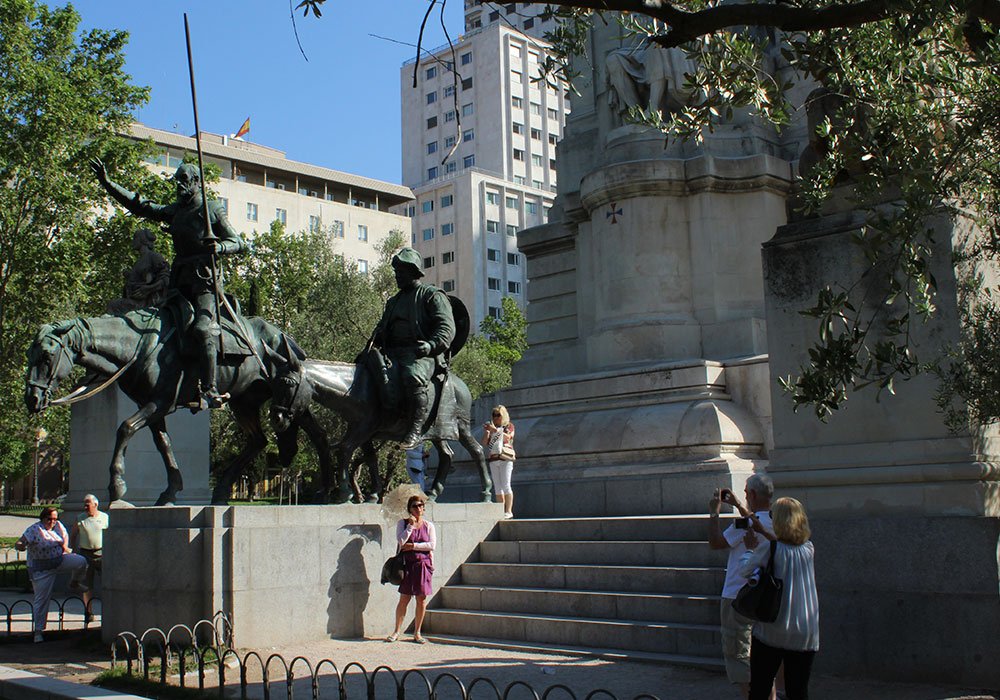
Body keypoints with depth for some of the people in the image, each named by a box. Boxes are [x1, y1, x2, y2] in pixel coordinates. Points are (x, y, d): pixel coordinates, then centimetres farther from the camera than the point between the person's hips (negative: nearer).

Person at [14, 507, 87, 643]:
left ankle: (74, 582, 14)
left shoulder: (58, 526, 0)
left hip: (60, 560, 5)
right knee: (41, 599, -3)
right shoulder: (34, 530, -19)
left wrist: (65, 546, 2)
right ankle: (38, 631, 6)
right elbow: (18, 544, -26)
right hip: (42, 569, -5)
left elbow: (65, 535, 21)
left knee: (81, 561, -17)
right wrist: (21, 546, -48)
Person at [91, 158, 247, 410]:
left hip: (205, 279, -8)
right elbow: (139, 206, 18)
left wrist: (218, 247, -20)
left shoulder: (213, 210, 0)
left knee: (202, 329, -25)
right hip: (180, 280, 8)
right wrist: (107, 183, 13)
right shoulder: (175, 211, 17)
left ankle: (211, 391, -30)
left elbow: (239, 243, 1)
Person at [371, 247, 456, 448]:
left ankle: (417, 429, -35)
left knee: (413, 377, -38)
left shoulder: (432, 295, 7)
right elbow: (381, 328, 30)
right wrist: (371, 346, 6)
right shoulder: (393, 302, 30)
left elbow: (447, 328, -5)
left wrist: (431, 345, -24)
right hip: (392, 353, 7)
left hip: (421, 354, -7)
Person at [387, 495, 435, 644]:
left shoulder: (428, 525, 7)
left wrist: (413, 546, -9)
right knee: (404, 598, -2)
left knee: (422, 599, 2)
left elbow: (432, 545, -3)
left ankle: (417, 633, 12)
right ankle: (397, 631, 10)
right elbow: (401, 541, -10)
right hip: (407, 563, -1)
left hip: (423, 563, 1)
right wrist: (410, 526, -13)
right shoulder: (402, 523, 5)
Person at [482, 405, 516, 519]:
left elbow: (507, 437, -9)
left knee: (505, 485, -11)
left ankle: (509, 511, -12)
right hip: (493, 459, 5)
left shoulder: (509, 426, 11)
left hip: (505, 458, -5)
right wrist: (486, 432, -2)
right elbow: (484, 443, 13)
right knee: (497, 486, 1)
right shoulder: (491, 427, 20)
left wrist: (495, 430, -16)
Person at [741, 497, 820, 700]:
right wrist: (763, 530, 19)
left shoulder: (769, 550, -12)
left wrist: (749, 548, 17)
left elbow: (744, 570, 1)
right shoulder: (808, 549, 1)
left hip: (771, 634, -3)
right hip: (805, 636, 4)